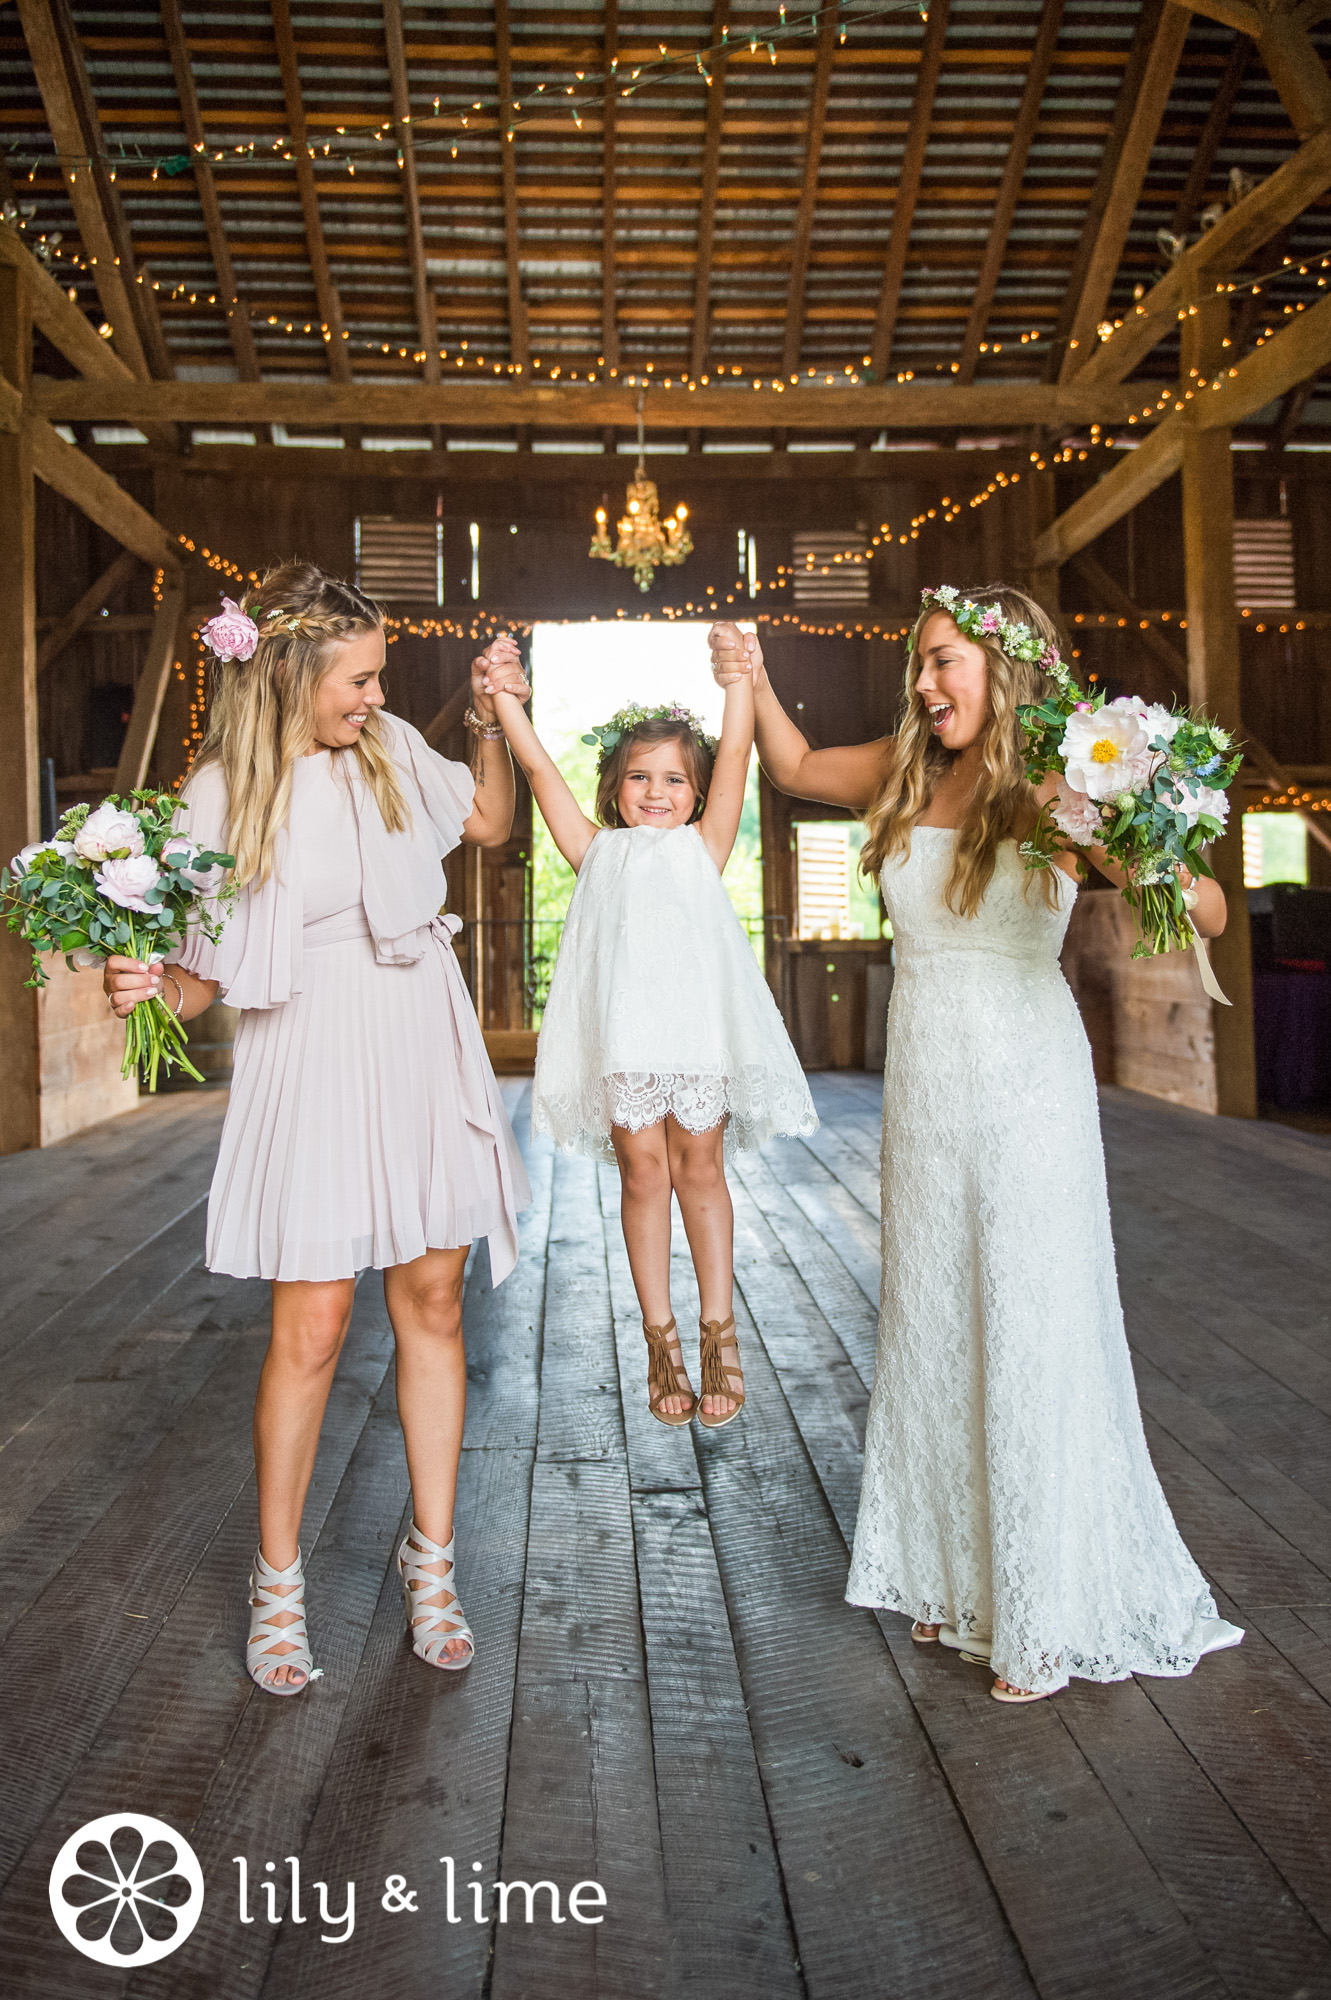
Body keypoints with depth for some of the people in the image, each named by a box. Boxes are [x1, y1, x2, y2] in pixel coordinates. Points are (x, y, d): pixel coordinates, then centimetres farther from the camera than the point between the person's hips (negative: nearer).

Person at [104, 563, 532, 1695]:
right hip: (314, 1061, -4)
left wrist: (491, 727, 8)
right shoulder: (226, 791, -4)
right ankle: (278, 1582, 18)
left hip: (425, 1049, 4)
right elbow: (210, 972, -3)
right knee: (312, 1327, -3)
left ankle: (432, 1560, 23)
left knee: (433, 1303, 7)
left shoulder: (392, 749, 6)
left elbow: (489, 824, 23)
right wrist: (148, 985, -24)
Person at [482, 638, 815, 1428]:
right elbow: (541, 770, 16)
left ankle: (719, 1333, 14)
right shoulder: (599, 851, 19)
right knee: (642, 1170, 3)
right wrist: (504, 695, 11)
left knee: (699, 1167, 4)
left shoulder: (702, 846, 17)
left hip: (697, 1021, -1)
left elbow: (735, 754, 10)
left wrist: (740, 677, 7)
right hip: (620, 1025, 1)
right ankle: (661, 1340, 13)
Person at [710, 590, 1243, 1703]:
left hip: (1023, 1087, -5)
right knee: (930, 1330, 13)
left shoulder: (1056, 789, -9)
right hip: (921, 1085, 6)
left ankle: (1051, 1610, 19)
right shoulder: (906, 775, 7)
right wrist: (754, 683, 10)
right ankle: (959, 1577, 31)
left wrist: (1118, 852, -31)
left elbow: (1208, 914, -12)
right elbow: (795, 769, 24)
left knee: (1032, 1338, 1)